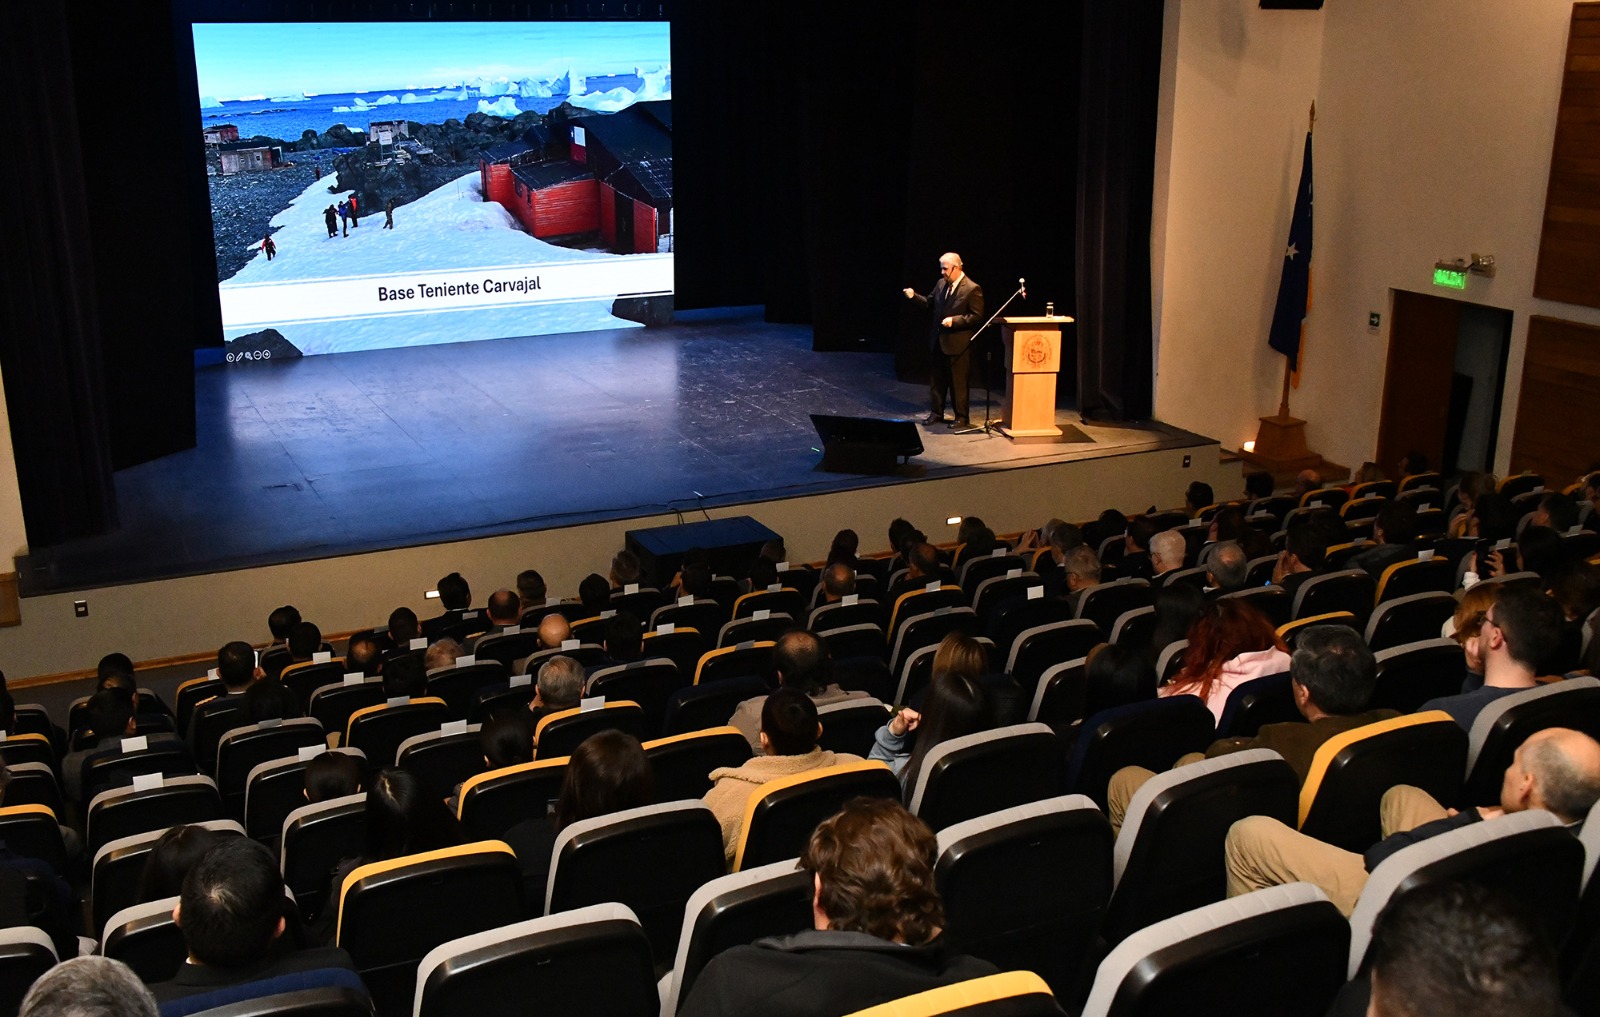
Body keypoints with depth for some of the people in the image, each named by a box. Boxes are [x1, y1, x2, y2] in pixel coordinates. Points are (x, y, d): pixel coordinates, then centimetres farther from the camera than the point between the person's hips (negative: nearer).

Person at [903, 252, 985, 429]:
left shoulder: (972, 289, -12)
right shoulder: (941, 283, 8)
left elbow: (977, 316, -14)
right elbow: (929, 303, 14)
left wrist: (954, 320, -21)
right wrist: (914, 296, -2)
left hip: (958, 343, -7)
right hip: (938, 341, 7)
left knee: (958, 383, 1)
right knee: (935, 380, 13)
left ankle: (962, 417, 10)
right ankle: (936, 413, 24)